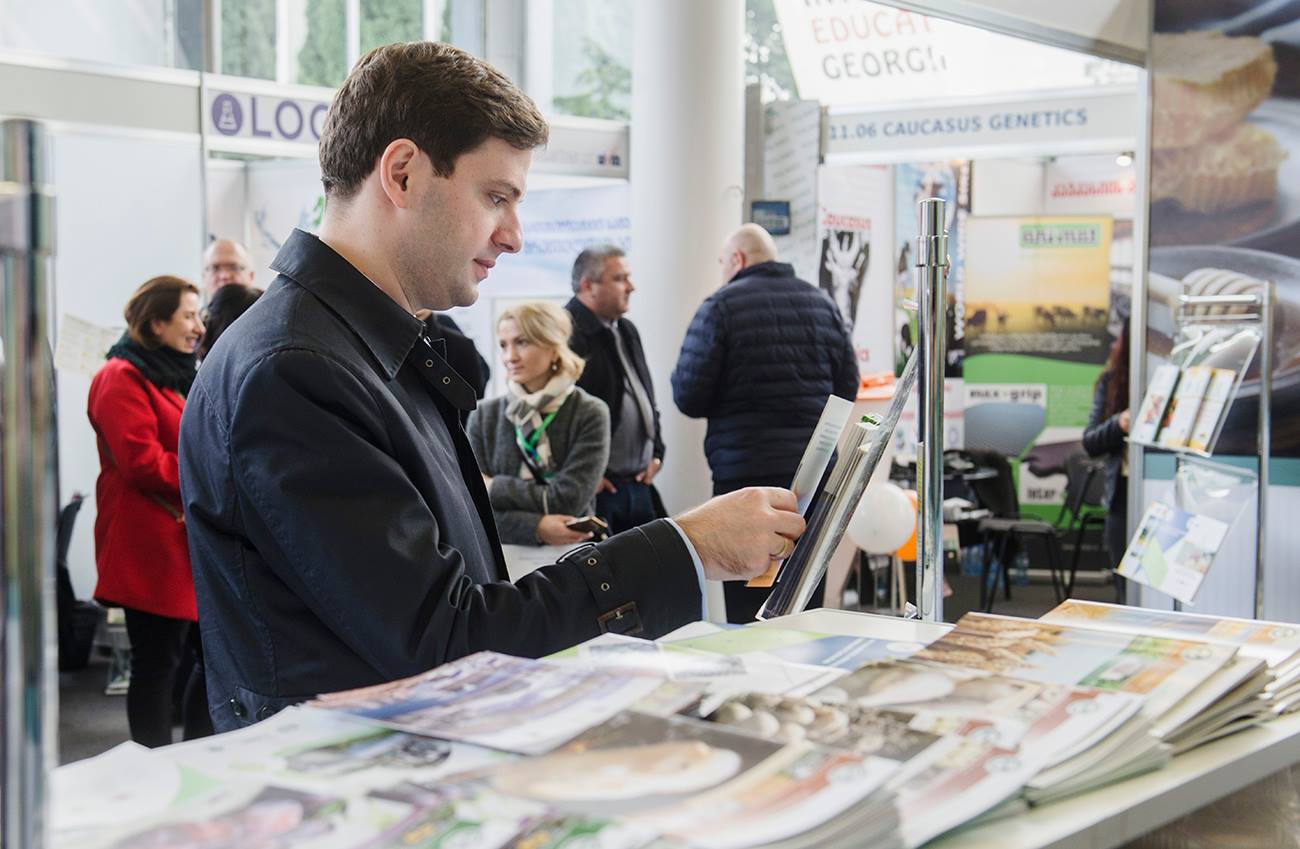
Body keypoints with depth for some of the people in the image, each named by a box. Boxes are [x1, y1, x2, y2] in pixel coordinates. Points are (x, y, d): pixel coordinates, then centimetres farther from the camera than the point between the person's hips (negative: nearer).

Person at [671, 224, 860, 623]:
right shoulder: (822, 303, 8)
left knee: (747, 611, 0)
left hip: (746, 473, -5)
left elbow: (689, 398, -8)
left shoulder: (720, 306, -7)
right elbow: (847, 388, 10)